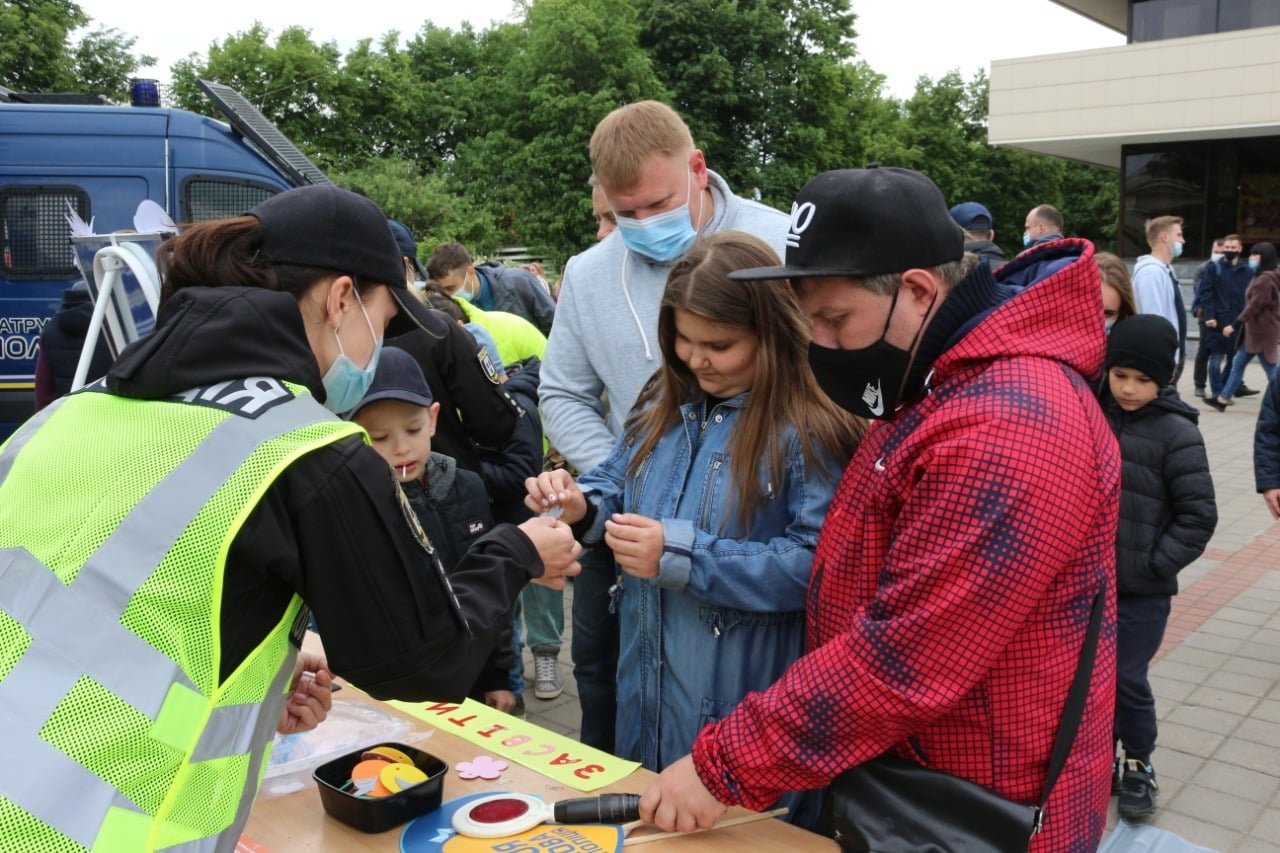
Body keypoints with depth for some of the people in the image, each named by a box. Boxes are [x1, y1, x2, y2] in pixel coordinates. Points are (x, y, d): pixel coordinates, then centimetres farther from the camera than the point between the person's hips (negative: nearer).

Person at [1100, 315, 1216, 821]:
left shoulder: (1176, 433, -11)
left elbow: (1198, 515, -9)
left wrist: (1155, 565, -12)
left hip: (1141, 589, -4)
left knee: (1127, 680, 3)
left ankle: (1138, 765, 26)